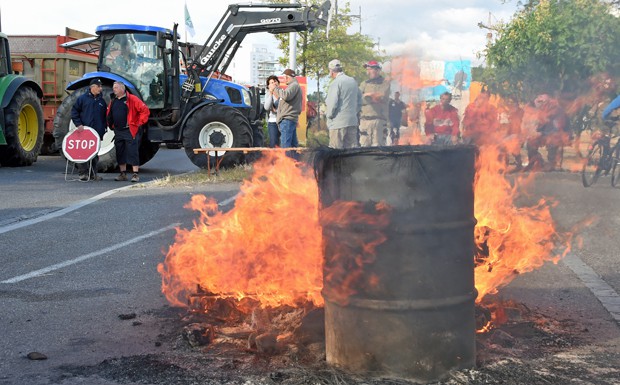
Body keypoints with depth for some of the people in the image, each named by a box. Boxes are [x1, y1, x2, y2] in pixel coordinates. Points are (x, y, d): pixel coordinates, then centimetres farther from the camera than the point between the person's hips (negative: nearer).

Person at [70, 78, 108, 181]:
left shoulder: (102, 101, 13)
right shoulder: (82, 98, 0)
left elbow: (105, 115, 18)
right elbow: (74, 112, 0)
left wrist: (104, 128, 8)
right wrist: (78, 124, -9)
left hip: (97, 133, 4)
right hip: (84, 131, -4)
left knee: (95, 153, 9)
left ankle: (93, 173, 16)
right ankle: (83, 173, -3)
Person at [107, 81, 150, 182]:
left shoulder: (132, 99, -8)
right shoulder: (113, 101, 14)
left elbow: (145, 110, -12)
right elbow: (109, 115, 26)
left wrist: (139, 123, -11)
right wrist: (111, 125, 14)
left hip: (130, 131, -7)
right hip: (118, 132, 7)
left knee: (132, 152, -8)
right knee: (120, 153, 10)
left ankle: (135, 174, -6)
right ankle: (123, 174, 18)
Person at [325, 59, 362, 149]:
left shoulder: (335, 83, -10)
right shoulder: (353, 81, 13)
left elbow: (332, 103, -15)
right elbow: (359, 101, 19)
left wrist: (328, 115, -1)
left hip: (338, 122, -7)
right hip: (353, 122, 7)